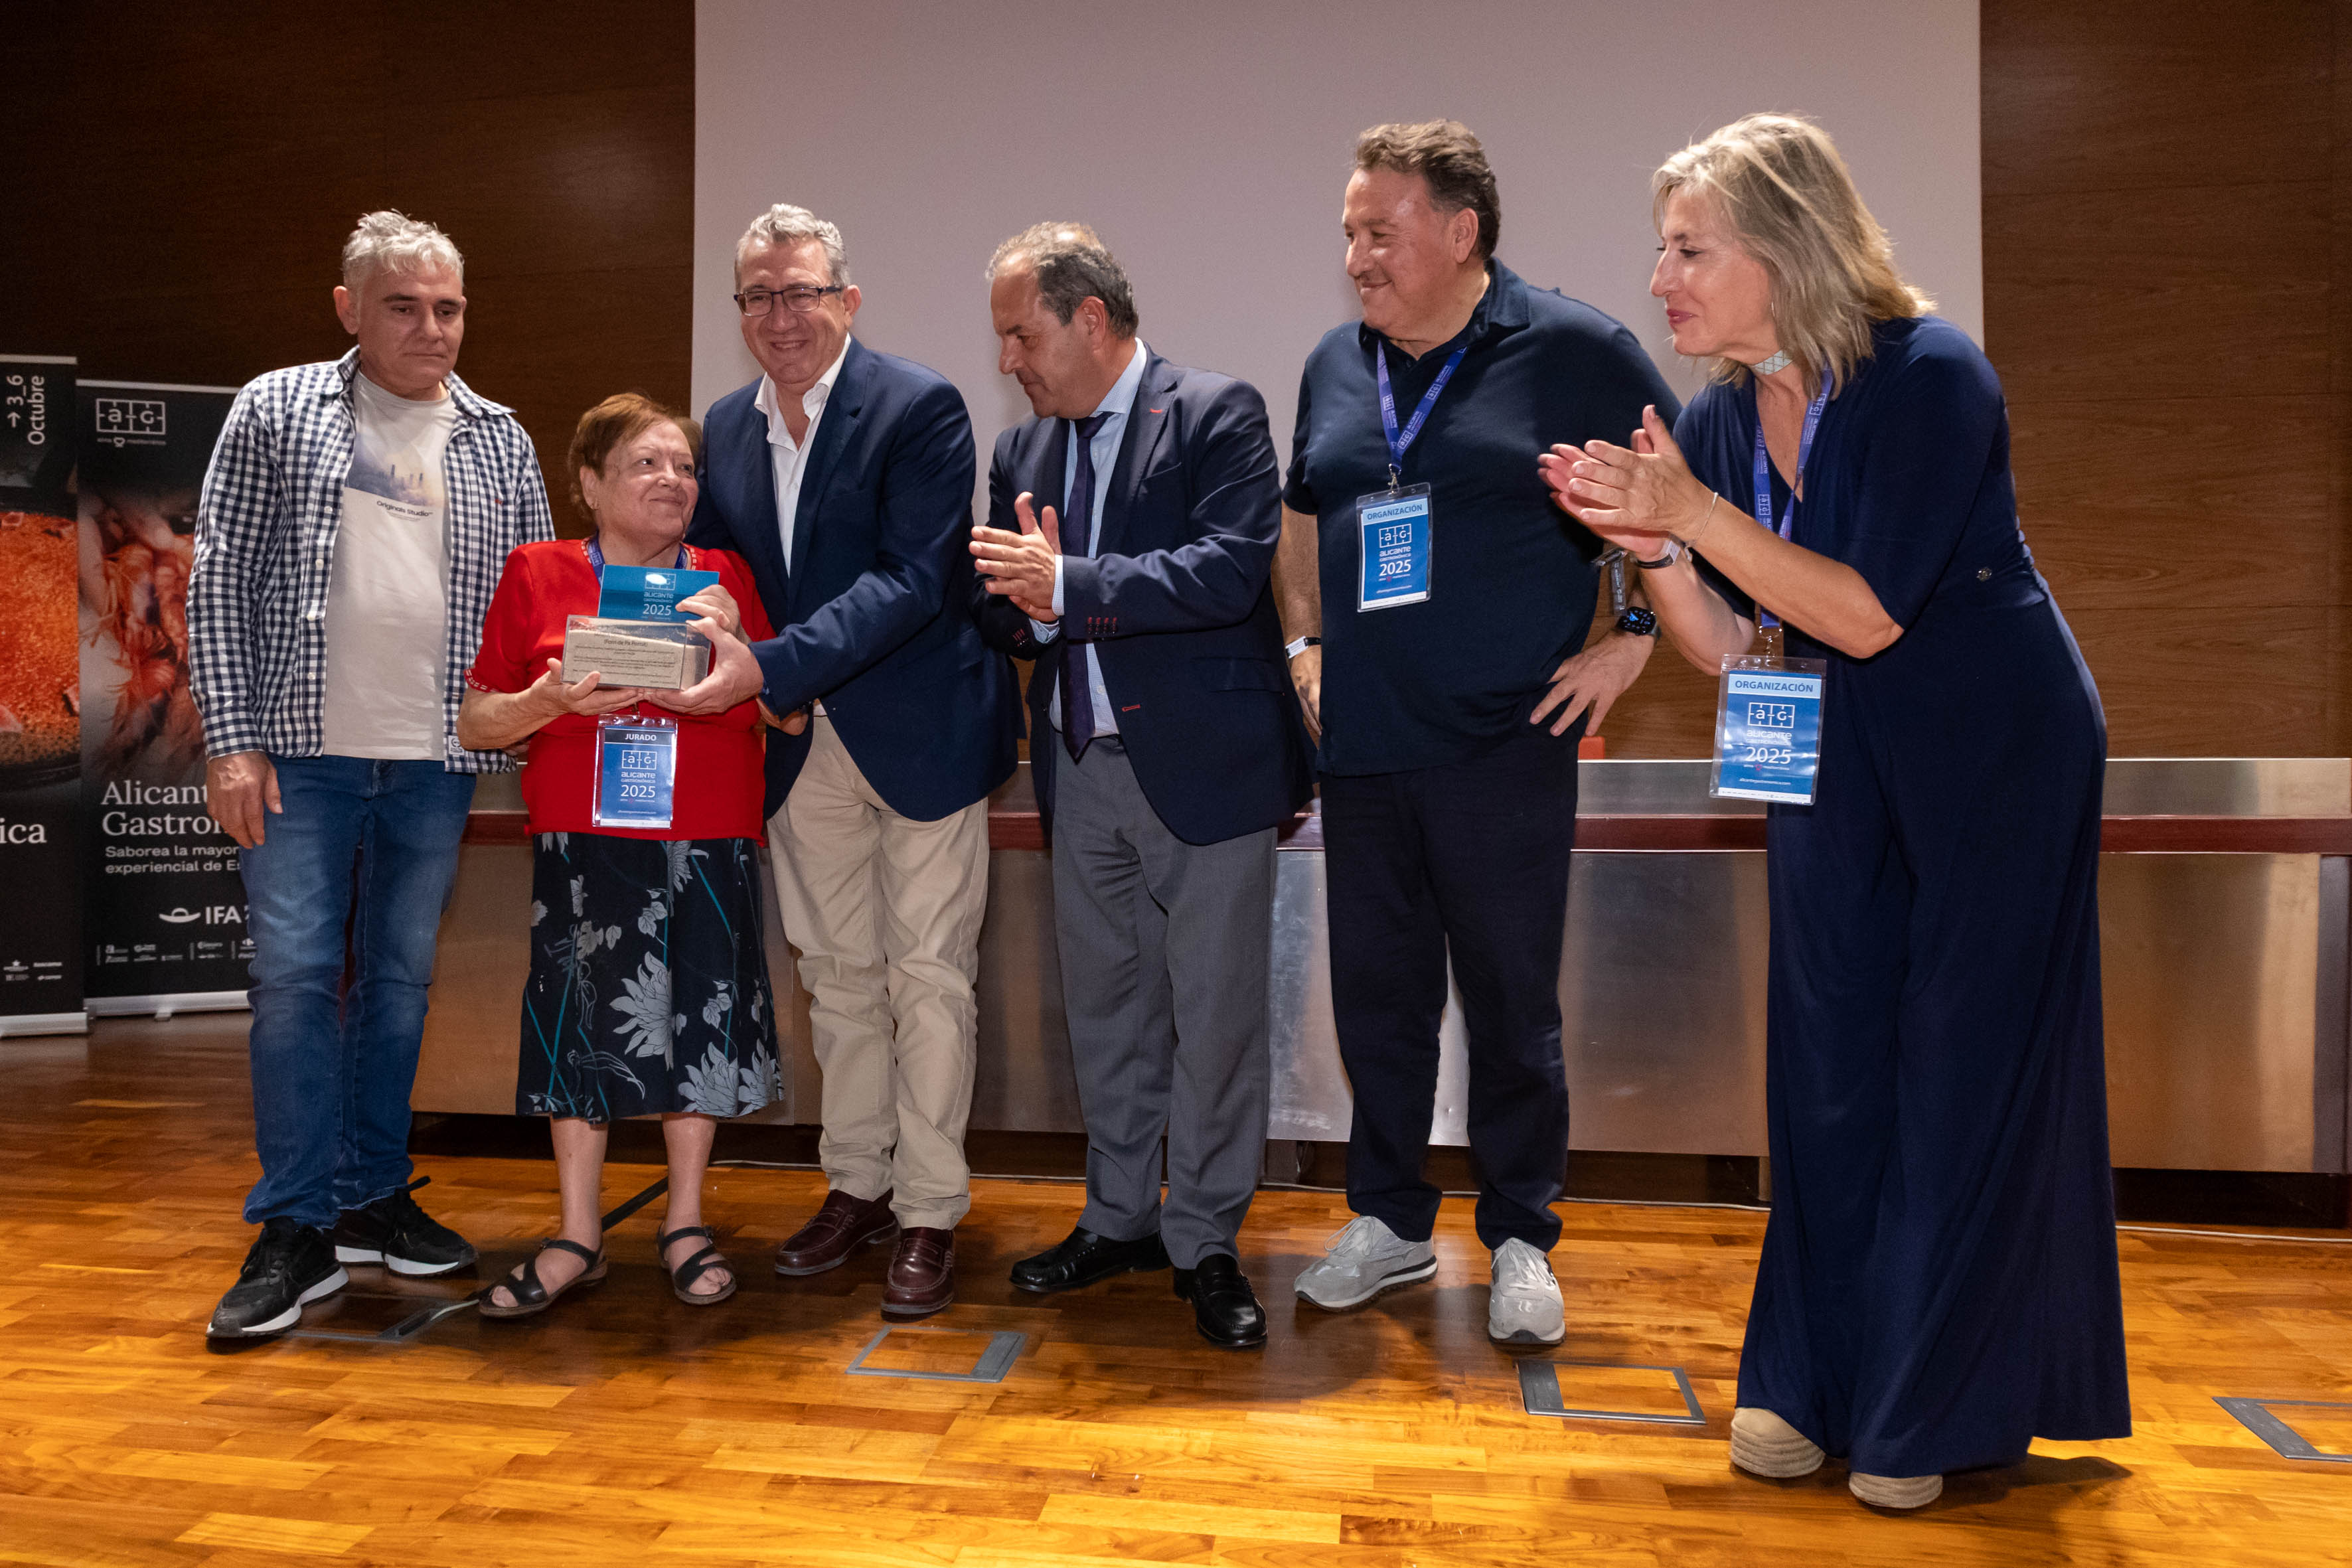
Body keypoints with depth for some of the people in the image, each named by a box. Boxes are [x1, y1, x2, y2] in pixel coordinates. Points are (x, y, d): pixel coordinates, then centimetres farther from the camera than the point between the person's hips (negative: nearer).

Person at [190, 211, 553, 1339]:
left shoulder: (499, 442, 10)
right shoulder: (276, 411, 3)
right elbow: (221, 578, -1)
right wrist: (230, 737, -8)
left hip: (437, 757, 3)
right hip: (301, 748, -2)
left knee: (401, 976, 10)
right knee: (294, 972, -4)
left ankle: (373, 1196, 23)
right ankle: (298, 1229, 6)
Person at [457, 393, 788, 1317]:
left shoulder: (725, 577, 8)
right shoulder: (538, 576, 4)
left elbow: (792, 718, 7)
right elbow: (476, 724, 5)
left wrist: (738, 645, -9)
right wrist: (550, 699, -14)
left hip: (710, 842, 1)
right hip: (584, 845, -1)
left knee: (699, 1016, 5)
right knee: (586, 1021, 5)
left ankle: (686, 1224, 22)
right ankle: (578, 1239, 19)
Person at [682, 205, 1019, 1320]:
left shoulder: (921, 409, -12)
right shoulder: (725, 425, 7)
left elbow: (911, 578, -22)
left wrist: (771, 666, -29)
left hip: (919, 733, -6)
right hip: (801, 748, 6)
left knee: (928, 977, 0)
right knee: (837, 973, 15)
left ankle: (930, 1211, 12)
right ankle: (857, 1185, 30)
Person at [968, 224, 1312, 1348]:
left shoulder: (1220, 416, -7)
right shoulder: (1021, 449, 12)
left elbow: (1231, 571, -21)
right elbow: (1001, 613, 12)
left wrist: (1068, 585, -23)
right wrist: (1027, 604, -12)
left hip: (1204, 768, -6)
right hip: (1080, 770, 6)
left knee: (1215, 1015, 1)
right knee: (1104, 1008, 15)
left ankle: (1206, 1243, 17)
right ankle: (1120, 1219, 31)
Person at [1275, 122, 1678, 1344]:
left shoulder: (1574, 351, -4)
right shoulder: (1335, 366, 11)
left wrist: (1632, 640, -5)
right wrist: (1305, 643, 16)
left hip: (1508, 742, -5)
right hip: (1361, 745, 5)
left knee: (1511, 1003, 4)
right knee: (1375, 992, 12)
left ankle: (1520, 1243, 22)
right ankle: (1388, 1223, 28)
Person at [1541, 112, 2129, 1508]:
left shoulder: (1929, 375, -19)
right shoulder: (1717, 419, -1)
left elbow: (1866, 613, -25)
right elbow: (1724, 646, -1)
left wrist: (1695, 511, -29)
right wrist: (1649, 543, -18)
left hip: (1995, 758, -5)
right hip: (1835, 767, 6)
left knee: (1967, 1073, 2)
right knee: (1830, 1065, 9)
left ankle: (1936, 1407, 18)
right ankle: (1812, 1379, 23)